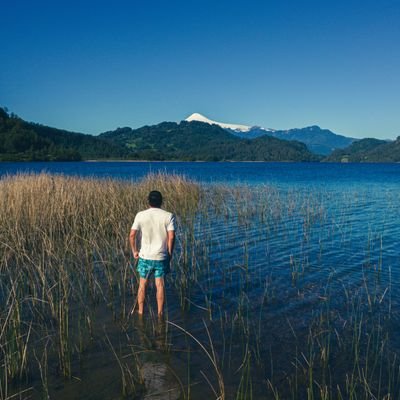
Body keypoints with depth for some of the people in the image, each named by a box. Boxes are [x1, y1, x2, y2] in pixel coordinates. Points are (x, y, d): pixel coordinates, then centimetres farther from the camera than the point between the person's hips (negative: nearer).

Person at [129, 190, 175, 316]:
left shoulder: (140, 215, -5)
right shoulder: (168, 216, -7)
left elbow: (132, 235, -8)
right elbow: (171, 237, -12)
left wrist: (134, 251, 6)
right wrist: (170, 254, 0)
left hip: (145, 256, 1)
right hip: (161, 257, -1)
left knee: (142, 284, 15)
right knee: (160, 285, 8)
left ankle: (140, 311, 26)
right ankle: (160, 313, 17)